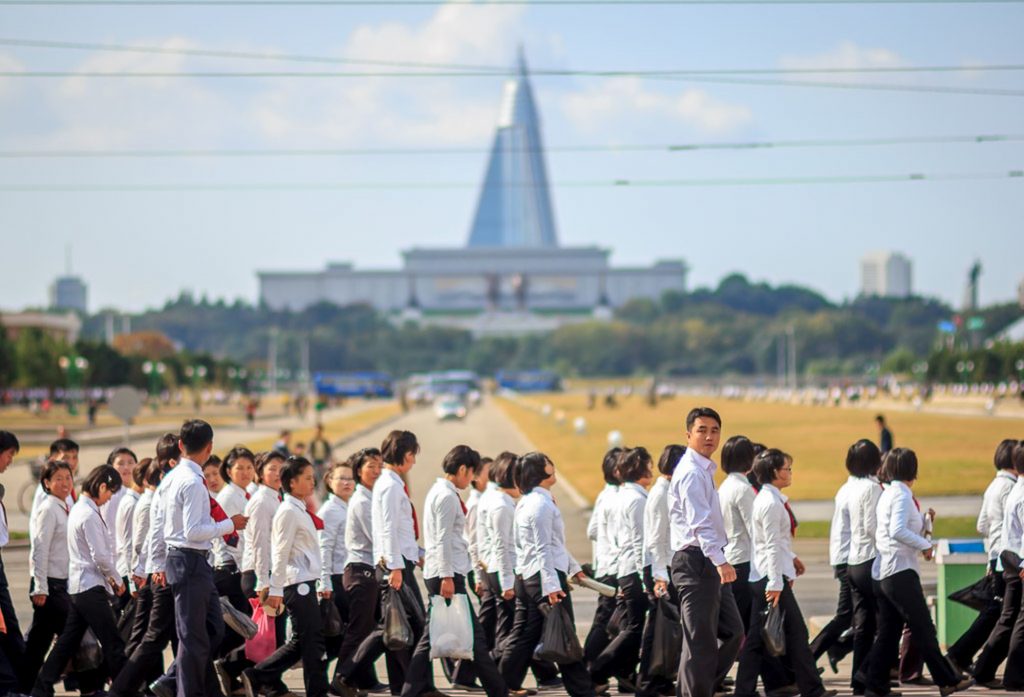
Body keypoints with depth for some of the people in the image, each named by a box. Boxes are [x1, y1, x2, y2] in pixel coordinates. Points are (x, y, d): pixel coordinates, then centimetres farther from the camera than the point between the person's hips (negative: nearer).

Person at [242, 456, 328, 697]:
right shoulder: (288, 511, -11)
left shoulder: (301, 511, 17)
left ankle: (257, 676, 14)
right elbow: (281, 553, -15)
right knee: (312, 640, -5)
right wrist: (276, 589, -17)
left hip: (305, 583, 10)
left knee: (300, 641, 11)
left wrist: (320, 584, 20)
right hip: (297, 583, -10)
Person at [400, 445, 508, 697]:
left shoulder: (438, 492, 17)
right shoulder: (447, 496, -13)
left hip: (435, 573, 10)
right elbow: (444, 540, -18)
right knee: (473, 633, -5)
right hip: (446, 573, -10)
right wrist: (447, 577, -20)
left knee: (434, 634, 9)